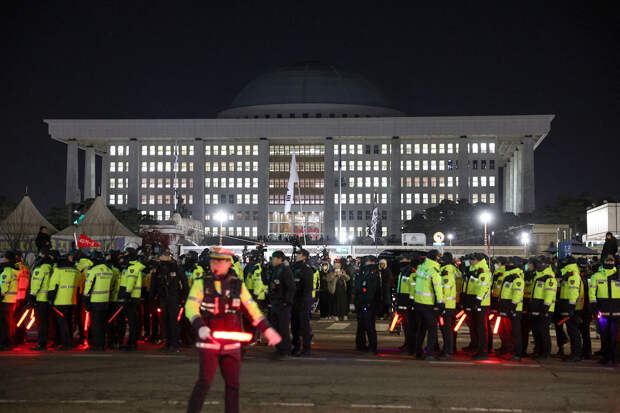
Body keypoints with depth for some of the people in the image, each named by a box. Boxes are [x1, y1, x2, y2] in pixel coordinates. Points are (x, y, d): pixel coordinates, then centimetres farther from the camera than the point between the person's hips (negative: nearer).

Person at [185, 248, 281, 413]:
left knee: (233, 383, 9)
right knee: (204, 382, -12)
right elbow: (191, 307, -12)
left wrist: (267, 329, 10)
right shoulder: (201, 283, -1)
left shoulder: (238, 285, 8)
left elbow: (252, 308, 14)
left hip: (232, 343, 4)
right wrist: (200, 327, -29)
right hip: (209, 342, -3)